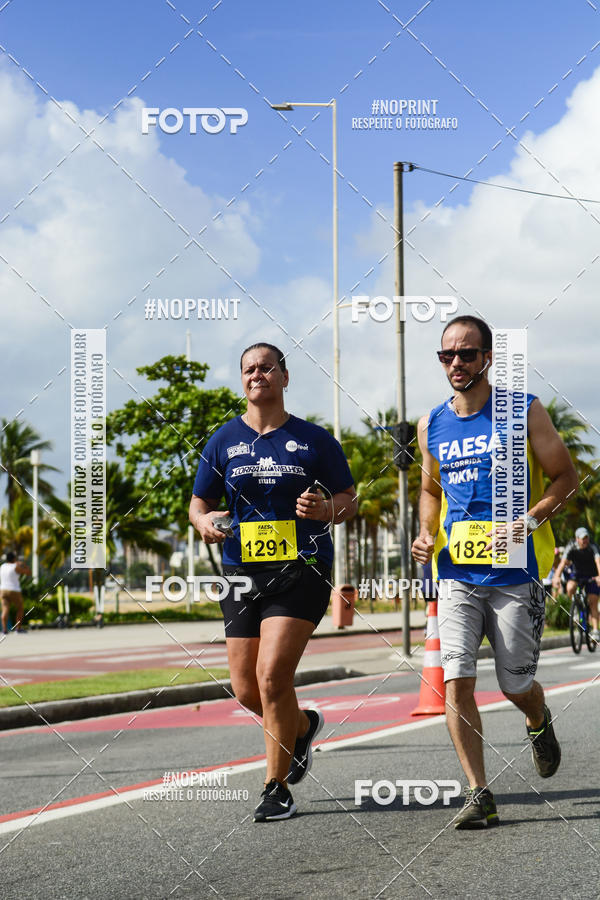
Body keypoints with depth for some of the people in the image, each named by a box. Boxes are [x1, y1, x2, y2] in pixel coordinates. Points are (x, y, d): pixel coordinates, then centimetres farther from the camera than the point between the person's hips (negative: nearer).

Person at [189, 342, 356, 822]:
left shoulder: (314, 440, 3)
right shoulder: (223, 442, 8)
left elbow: (349, 499, 8)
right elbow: (199, 502, 13)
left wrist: (327, 509, -15)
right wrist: (205, 521, -11)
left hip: (302, 572, -4)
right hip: (242, 573, 4)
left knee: (272, 674, -16)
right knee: (246, 688, 6)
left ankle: (277, 786, -2)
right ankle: (303, 725, 38)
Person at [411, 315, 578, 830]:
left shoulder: (522, 411, -3)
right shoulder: (432, 426, 9)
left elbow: (565, 475, 0)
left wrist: (525, 523, -14)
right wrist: (426, 534, 4)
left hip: (514, 572, -3)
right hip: (456, 573, 3)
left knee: (517, 687, 5)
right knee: (457, 681, -11)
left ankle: (539, 723, 42)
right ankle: (479, 796, -4)